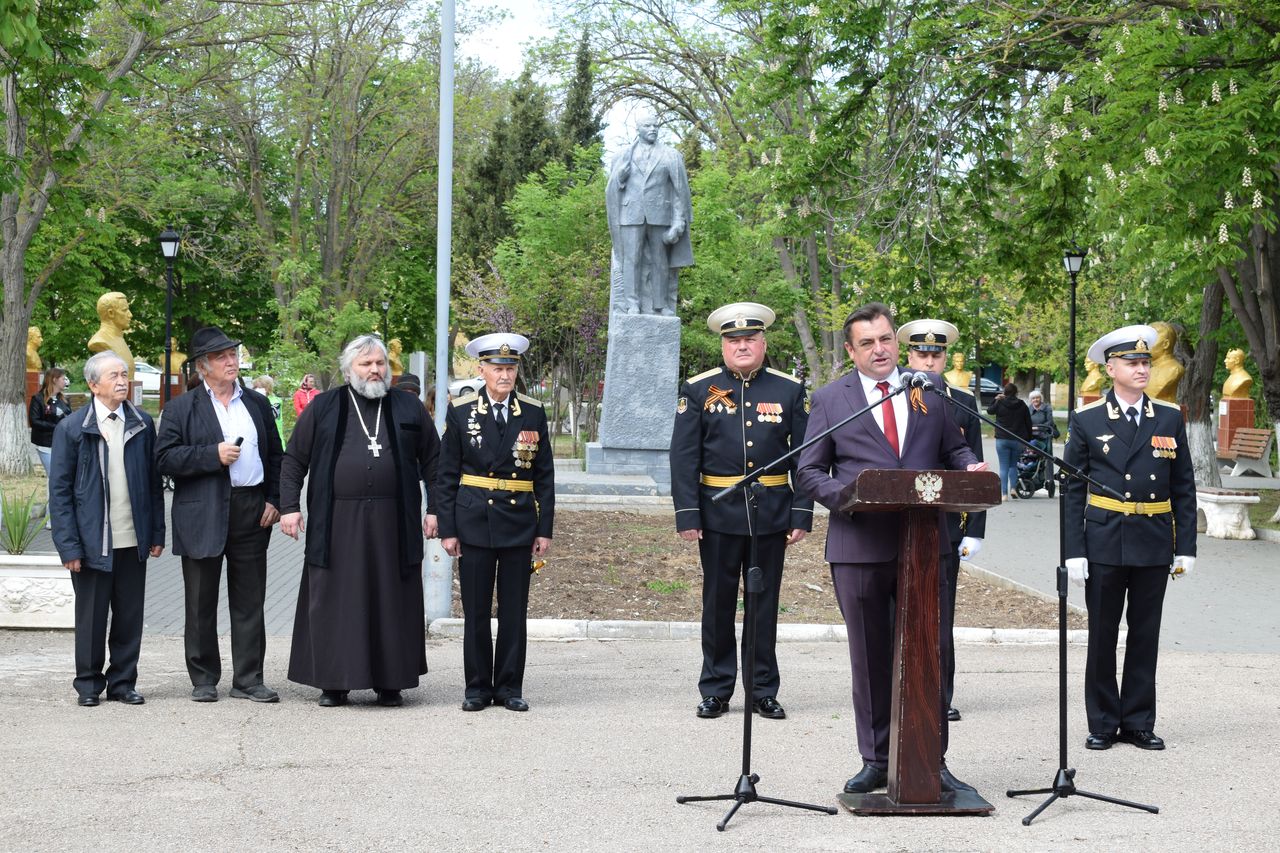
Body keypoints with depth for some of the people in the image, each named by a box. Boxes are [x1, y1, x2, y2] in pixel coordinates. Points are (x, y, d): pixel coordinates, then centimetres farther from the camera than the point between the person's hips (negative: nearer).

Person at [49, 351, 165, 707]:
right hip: (93, 541, -3)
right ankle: (89, 685, 19)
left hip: (133, 540, 3)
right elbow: (59, 490, -3)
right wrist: (68, 545, -9)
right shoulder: (71, 428, -3)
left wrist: (157, 533, 5)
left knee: (130, 616, 8)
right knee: (91, 616, 6)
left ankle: (123, 682, 20)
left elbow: (153, 481, 9)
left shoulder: (142, 423, 6)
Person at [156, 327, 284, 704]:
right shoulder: (181, 408, 2)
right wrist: (213, 456, -15)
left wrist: (274, 500, 4)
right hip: (203, 516, -3)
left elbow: (276, 456, 17)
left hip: (251, 513, 3)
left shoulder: (258, 404, 14)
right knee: (201, 605, 4)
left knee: (249, 602, 5)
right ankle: (204, 680, 14)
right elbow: (166, 458, -7)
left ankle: (248, 679, 11)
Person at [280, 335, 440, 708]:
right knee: (335, 603, 1)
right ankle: (334, 681, 9)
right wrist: (290, 506, -2)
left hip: (393, 523, 1)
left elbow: (432, 460, 11)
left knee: (392, 603, 3)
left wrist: (433, 508, 2)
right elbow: (293, 460, 7)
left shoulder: (409, 408, 9)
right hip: (337, 524, 0)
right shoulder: (323, 408, 7)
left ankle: (390, 682, 11)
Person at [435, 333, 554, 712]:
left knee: (515, 610, 5)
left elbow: (545, 476, 7)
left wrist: (545, 529, 2)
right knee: (476, 610, 3)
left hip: (519, 523, 1)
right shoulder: (461, 411, 1)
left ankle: (510, 687, 13)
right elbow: (446, 476, 2)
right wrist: (447, 529, -3)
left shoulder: (534, 413, 4)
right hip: (475, 522, -1)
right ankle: (478, 687, 12)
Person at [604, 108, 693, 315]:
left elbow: (680, 190, 3)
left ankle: (661, 305, 5)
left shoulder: (671, 156, 6)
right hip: (632, 215, 0)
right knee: (631, 259, -4)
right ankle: (632, 305, -4)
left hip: (659, 216, 0)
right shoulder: (624, 156, 9)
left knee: (660, 260, 2)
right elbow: (614, 188, 9)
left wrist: (678, 221, -5)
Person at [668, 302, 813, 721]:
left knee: (765, 604, 7)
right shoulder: (698, 390, 2)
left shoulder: (790, 390, 4)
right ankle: (715, 692, 17)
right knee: (718, 604, 7)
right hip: (718, 513, -1)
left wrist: (802, 515, -2)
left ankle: (763, 691, 16)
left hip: (771, 512, 1)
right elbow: (683, 457, -1)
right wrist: (687, 514, -8)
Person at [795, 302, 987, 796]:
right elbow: (808, 472, 4)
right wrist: (845, 495, -15)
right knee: (870, 658, 5)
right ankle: (876, 761, 15)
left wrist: (969, 467, -7)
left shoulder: (931, 389, 11)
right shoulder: (830, 400, 5)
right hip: (860, 545, -1)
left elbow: (953, 449, 16)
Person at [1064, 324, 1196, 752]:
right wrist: (1074, 551, -7)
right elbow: (1073, 490, 0)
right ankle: (1102, 724, 13)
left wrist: (1186, 548, 3)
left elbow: (1184, 488, 8)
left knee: (1145, 635, 7)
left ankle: (1138, 722, 16)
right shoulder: (1087, 421, 1)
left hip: (1154, 544, 2)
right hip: (1105, 543, -2)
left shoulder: (1170, 419, 7)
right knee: (1102, 635, 4)